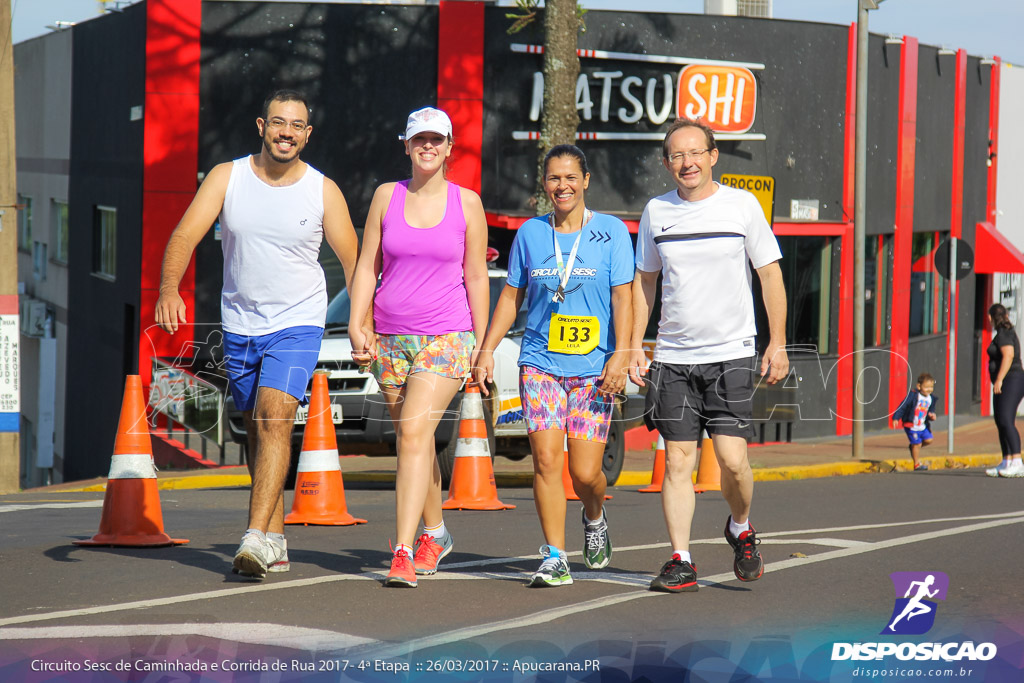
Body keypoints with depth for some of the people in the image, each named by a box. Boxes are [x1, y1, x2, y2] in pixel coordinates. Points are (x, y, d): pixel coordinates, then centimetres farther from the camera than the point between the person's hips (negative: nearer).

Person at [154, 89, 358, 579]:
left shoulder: (323, 191, -5)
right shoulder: (227, 177, -3)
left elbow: (353, 261, 1)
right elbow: (185, 235, -13)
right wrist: (169, 289, -30)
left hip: (297, 325, -3)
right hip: (239, 326, 3)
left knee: (274, 420, -20)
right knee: (257, 431, 11)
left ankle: (256, 539, -27)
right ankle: (276, 542, 22)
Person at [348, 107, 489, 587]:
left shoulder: (466, 203, 2)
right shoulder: (386, 196, 6)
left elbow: (476, 278, 5)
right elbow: (366, 267, 7)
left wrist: (483, 347, 4)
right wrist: (356, 325, -5)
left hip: (447, 338, -3)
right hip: (390, 340, 3)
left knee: (414, 431, -18)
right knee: (413, 440, 11)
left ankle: (403, 553, -23)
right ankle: (434, 534, 32)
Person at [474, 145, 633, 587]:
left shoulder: (611, 232, 2)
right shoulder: (530, 233, 9)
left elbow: (623, 298, -2)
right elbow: (511, 296, 15)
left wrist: (620, 356, -12)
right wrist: (487, 350, 7)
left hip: (593, 368, -2)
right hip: (540, 363, 2)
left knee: (585, 471, -4)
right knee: (546, 460, -9)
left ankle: (594, 518, 30)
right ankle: (554, 558, -3)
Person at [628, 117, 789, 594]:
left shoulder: (742, 205, -1)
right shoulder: (656, 212, 6)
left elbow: (770, 273, 4)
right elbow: (644, 282, 16)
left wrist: (777, 344, -1)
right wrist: (635, 347, 8)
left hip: (730, 354, -2)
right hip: (672, 357, 2)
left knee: (732, 459, -10)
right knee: (677, 460, -2)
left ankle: (740, 529, 19)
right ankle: (680, 561, 4)